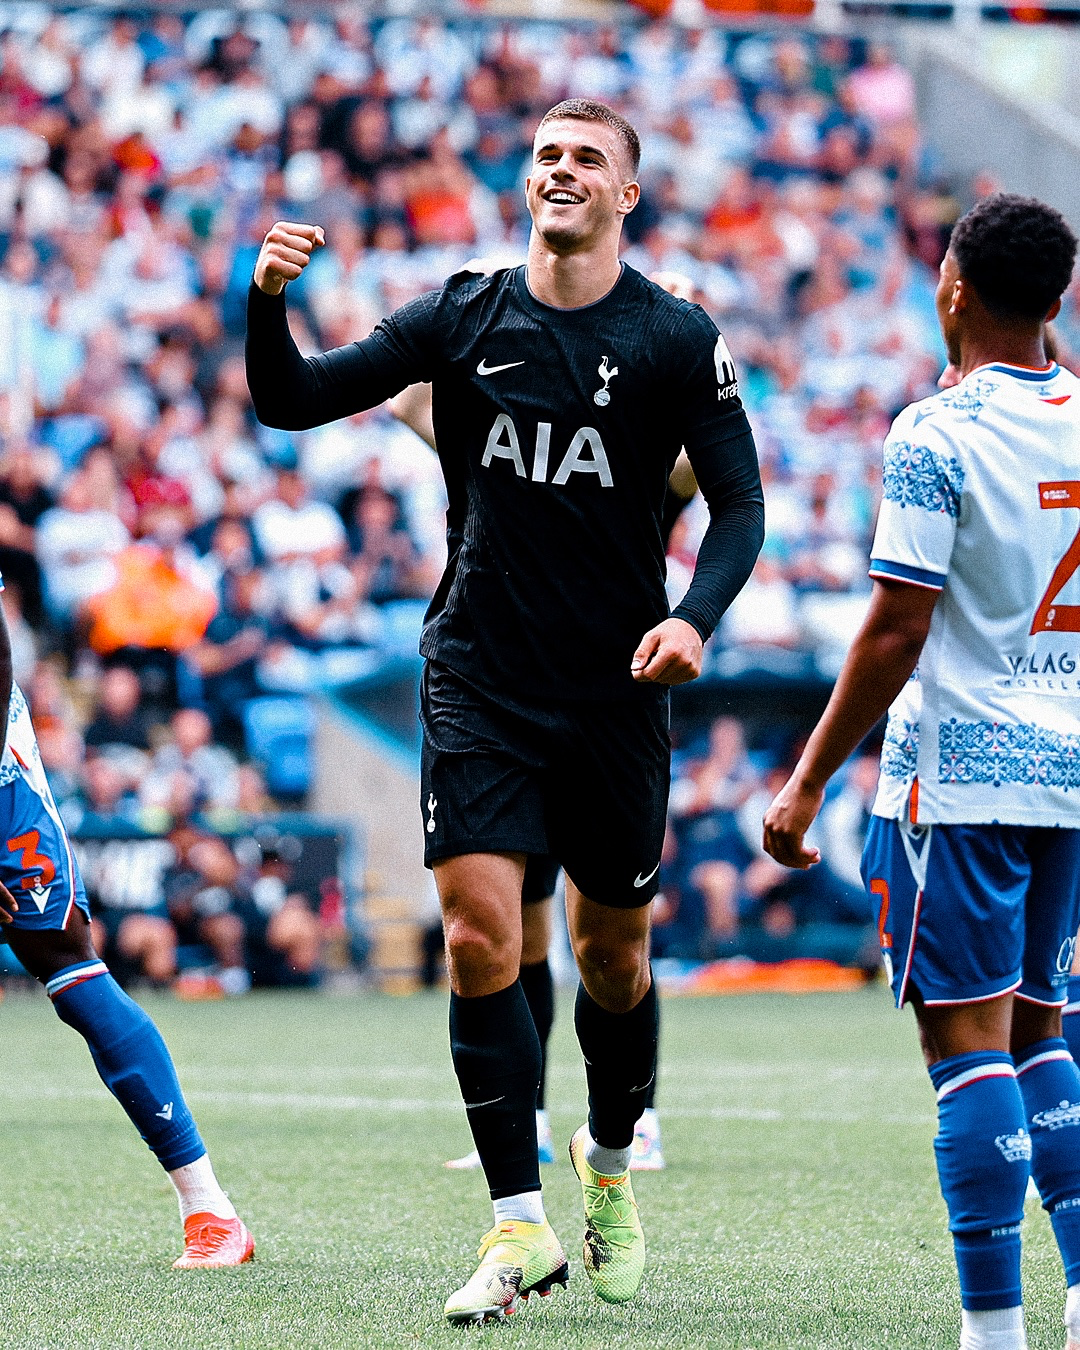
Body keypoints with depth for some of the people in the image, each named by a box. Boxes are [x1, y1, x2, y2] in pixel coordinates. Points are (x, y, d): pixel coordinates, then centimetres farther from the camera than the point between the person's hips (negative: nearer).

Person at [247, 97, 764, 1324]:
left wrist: (695, 620, -17)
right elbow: (291, 401, 3)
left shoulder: (678, 339, -2)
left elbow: (739, 504, 0)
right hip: (479, 684, 1)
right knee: (480, 941, -12)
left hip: (614, 691, 0)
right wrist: (268, 301, -17)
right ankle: (521, 1225, -7)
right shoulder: (462, 321, 2)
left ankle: (609, 1165, 36)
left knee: (614, 960, 9)